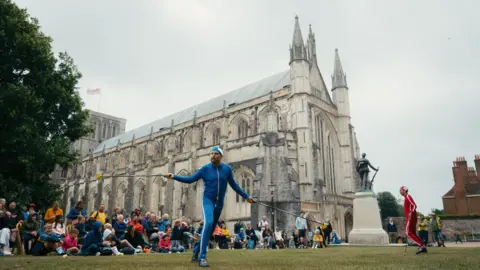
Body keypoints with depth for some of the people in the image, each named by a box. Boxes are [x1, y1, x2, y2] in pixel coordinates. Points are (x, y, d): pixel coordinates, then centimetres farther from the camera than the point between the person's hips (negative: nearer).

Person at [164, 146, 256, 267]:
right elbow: (190, 179, -2)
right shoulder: (205, 168, -5)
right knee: (208, 223, -27)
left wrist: (246, 196, 10)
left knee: (211, 229, 11)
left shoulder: (227, 168, -1)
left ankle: (196, 253, 31)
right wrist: (174, 177, -12)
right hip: (208, 200, -3)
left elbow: (234, 184, 9)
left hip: (219, 203, 3)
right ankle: (202, 257, -22)